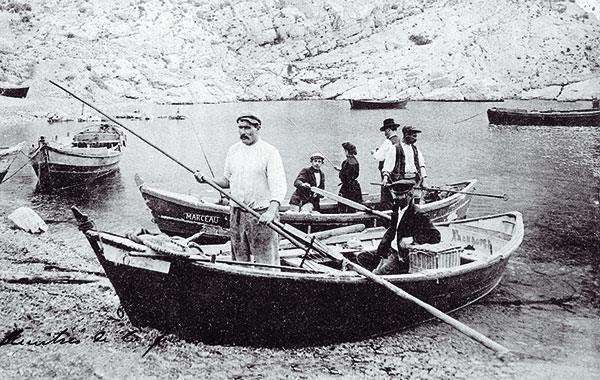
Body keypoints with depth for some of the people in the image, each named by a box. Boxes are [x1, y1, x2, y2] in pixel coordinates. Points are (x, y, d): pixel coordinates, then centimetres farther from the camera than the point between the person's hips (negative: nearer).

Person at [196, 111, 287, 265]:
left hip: (262, 214, -5)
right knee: (239, 262, 14)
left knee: (266, 263, -4)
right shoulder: (233, 150, 11)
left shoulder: (270, 152, -8)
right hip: (237, 213, 6)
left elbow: (279, 187, -17)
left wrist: (271, 212, -31)